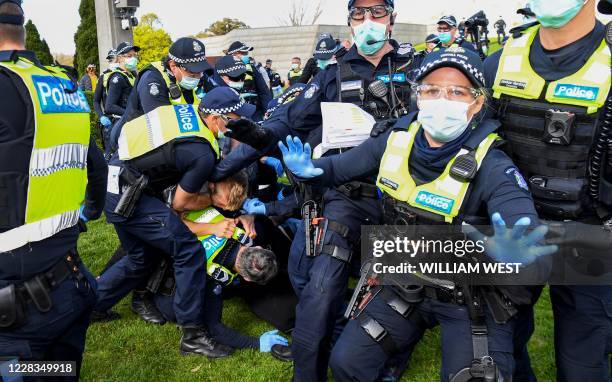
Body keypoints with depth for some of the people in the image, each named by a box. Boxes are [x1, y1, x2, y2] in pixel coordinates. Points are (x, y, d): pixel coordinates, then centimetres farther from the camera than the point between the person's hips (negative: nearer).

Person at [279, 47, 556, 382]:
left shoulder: (490, 166, -22)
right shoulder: (395, 141, -8)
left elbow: (525, 227, -36)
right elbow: (338, 167, 5)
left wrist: (515, 249, -59)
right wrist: (307, 169, -17)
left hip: (472, 300, -3)